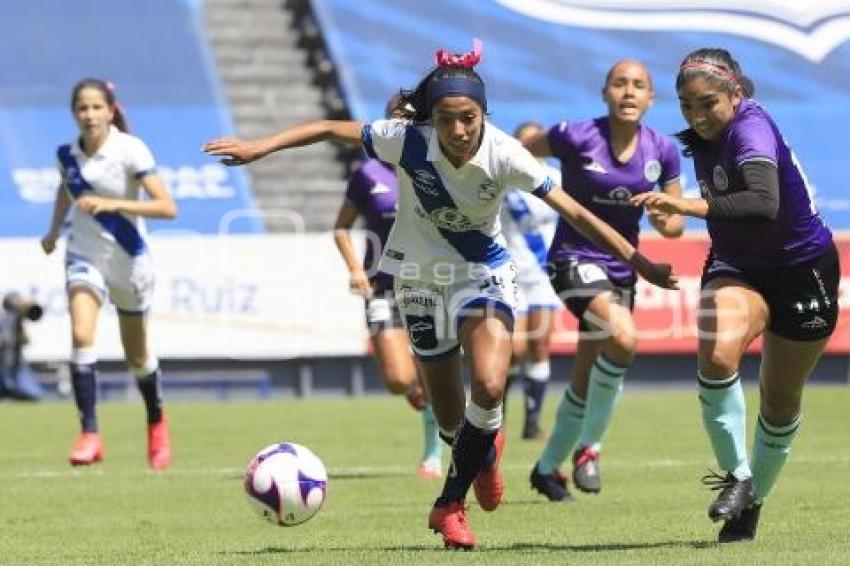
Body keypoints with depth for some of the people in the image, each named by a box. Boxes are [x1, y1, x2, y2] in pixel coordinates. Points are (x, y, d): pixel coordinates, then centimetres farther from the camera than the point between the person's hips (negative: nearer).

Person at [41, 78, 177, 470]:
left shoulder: (131, 150, -17)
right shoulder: (67, 154, -3)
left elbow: (167, 207, -25)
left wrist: (112, 204, -33)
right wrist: (54, 231, 20)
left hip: (129, 260, -2)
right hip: (85, 257, 2)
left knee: (137, 356, 13)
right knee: (81, 335, -23)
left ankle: (156, 422, 41)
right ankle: (89, 434, -23)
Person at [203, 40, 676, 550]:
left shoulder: (505, 155, -25)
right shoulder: (408, 141, -25)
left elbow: (575, 212, -21)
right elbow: (331, 129, -14)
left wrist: (641, 264, -23)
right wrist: (258, 147, -19)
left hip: (485, 271, -1)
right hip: (420, 274, 1)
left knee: (490, 388, -25)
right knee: (449, 417, 6)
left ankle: (451, 504, -4)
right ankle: (485, 451, 45)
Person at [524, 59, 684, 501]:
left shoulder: (662, 150, -2)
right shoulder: (577, 137, -15)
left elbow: (675, 223, 4)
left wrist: (666, 221, -16)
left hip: (622, 267, 6)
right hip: (576, 259, -6)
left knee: (586, 378, 14)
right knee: (623, 337, -30)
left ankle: (548, 467, 35)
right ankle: (587, 447, -13)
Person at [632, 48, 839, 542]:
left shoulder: (751, 128, -26)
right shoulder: (702, 139, -3)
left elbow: (764, 203, -46)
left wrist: (690, 205, -53)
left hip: (802, 270, -5)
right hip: (738, 269, 5)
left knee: (781, 400, 8)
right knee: (717, 355, -28)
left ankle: (752, 500, 30)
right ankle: (737, 475, -14)